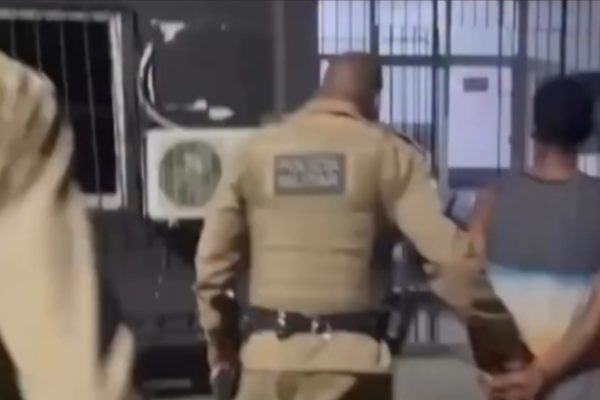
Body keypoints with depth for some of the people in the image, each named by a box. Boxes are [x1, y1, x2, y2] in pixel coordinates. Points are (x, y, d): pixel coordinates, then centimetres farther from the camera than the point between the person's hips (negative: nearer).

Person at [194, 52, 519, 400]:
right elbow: (445, 250, -11)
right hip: (349, 353, -2)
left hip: (267, 350, 3)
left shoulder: (256, 150, 5)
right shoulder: (387, 152, -3)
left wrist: (219, 341, 20)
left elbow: (213, 257, 7)